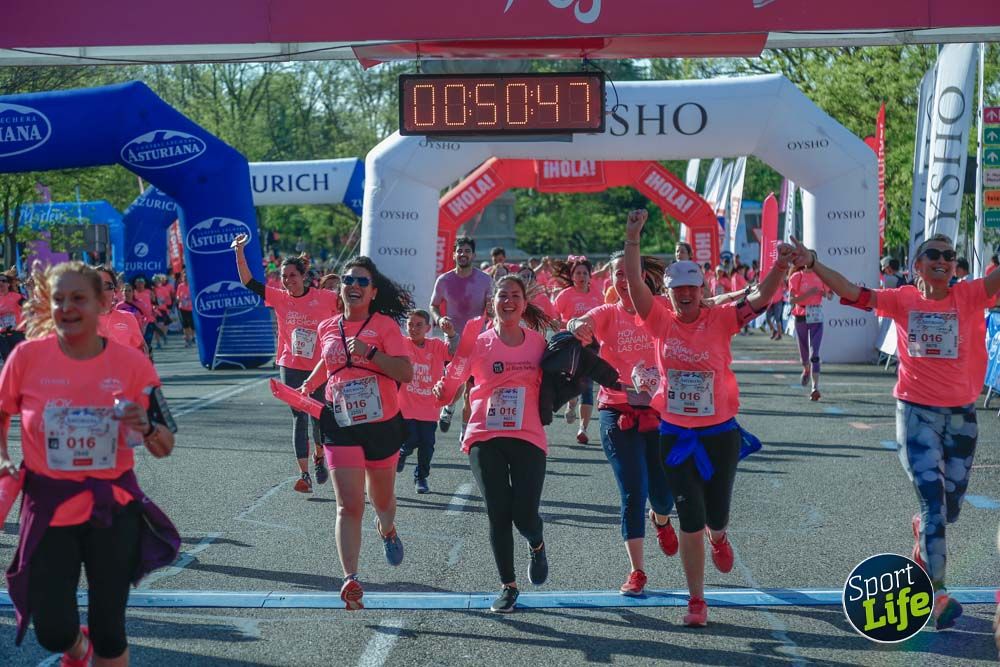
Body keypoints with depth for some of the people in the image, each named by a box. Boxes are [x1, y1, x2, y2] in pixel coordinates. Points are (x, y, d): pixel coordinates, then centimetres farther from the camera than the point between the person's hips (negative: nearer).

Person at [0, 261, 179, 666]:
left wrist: (146, 427, -22)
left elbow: (164, 448, -1)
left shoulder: (132, 363, -7)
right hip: (48, 507, 0)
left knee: (109, 631, 5)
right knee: (53, 632, 2)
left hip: (113, 507, 0)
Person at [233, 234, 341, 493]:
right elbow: (248, 282, -5)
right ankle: (304, 474, 0)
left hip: (319, 367, -1)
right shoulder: (279, 297, -1)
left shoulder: (324, 298, -7)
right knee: (299, 419, 0)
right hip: (290, 367, 1)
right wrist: (239, 252, -12)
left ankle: (319, 457, 36)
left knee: (319, 417, 8)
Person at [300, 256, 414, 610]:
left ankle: (387, 529, 54)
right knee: (349, 506, -11)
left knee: (382, 499, 19)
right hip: (341, 426, 1)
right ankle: (351, 581, -15)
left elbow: (406, 373, -15)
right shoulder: (327, 328, 6)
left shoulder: (385, 325, -6)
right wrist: (306, 387, 18)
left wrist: (370, 353, -23)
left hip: (382, 424, -1)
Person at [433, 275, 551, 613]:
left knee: (525, 516, -7)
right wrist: (441, 390, -20)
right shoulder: (479, 343, 0)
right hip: (485, 437, 0)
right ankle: (508, 585, 18)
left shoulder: (539, 342, 5)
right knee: (498, 515, 1)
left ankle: (537, 546, 31)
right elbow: (449, 385, -1)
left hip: (528, 438, 0)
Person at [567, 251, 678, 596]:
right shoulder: (607, 314, 1)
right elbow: (581, 325, -19)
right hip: (618, 412, -1)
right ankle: (636, 571, 4)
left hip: (659, 411, 1)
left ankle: (661, 520, 43)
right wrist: (579, 326, -43)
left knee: (663, 494, 5)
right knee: (633, 492, -5)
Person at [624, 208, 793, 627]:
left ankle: (718, 538, 51)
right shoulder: (661, 322, -3)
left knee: (716, 515, 12)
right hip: (676, 435, 0)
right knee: (690, 521, 0)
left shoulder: (719, 320, -5)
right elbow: (634, 282, -12)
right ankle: (696, 601, 12)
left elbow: (760, 298, -15)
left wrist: (779, 267, -31)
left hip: (719, 434, 0)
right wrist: (632, 239, -21)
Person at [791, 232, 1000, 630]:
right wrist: (811, 262, -22)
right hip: (916, 411, -2)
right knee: (933, 501, -10)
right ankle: (938, 594, -8)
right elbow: (853, 294, -11)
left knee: (950, 509, 13)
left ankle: (922, 528, 49)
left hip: (961, 414, 2)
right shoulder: (903, 300, -2)